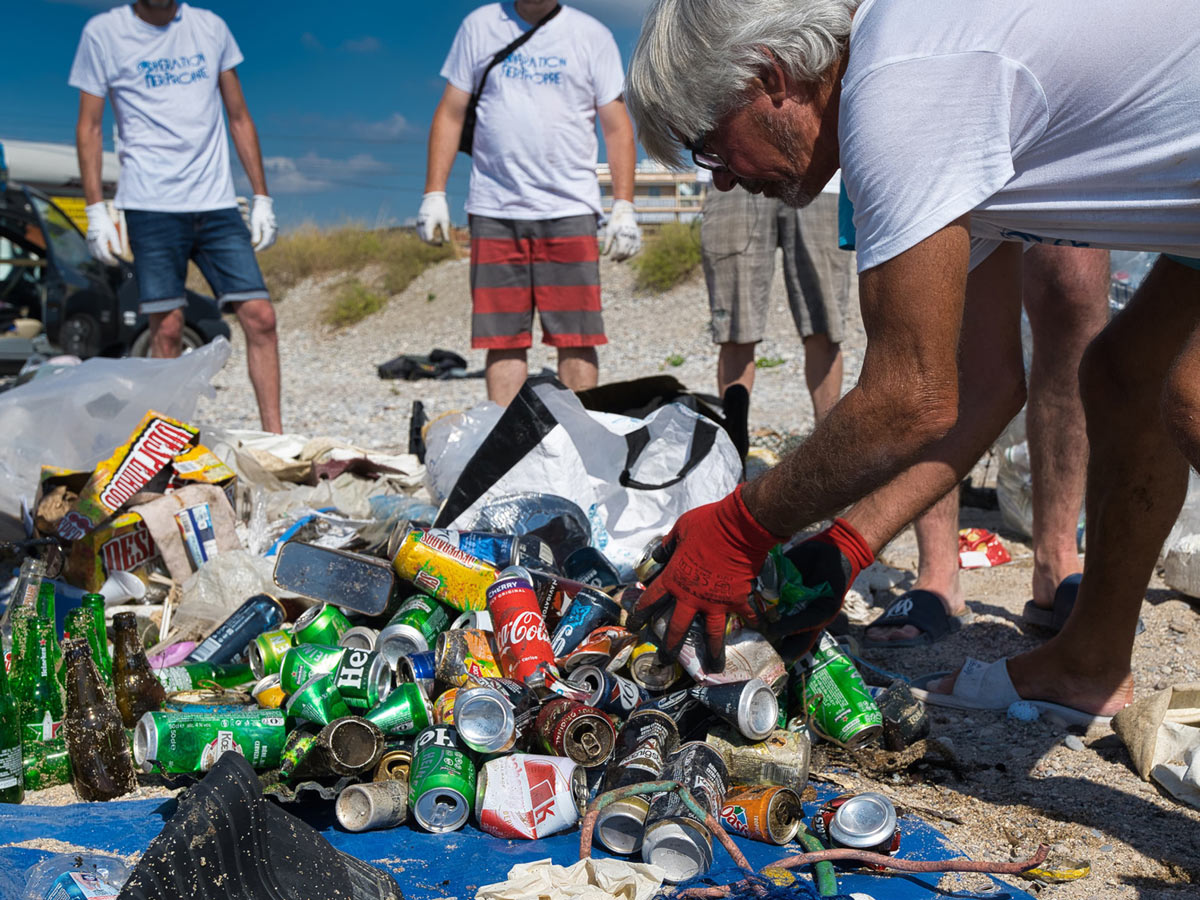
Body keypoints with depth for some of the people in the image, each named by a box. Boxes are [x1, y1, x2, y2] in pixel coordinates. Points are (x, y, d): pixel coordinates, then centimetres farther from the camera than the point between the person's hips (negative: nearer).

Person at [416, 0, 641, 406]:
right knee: (503, 339, 1)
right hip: (493, 210, 1)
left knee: (576, 337, -3)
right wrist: (434, 193, 4)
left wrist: (624, 206, -3)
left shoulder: (592, 35, 8)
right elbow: (450, 114, 12)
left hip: (569, 209, -1)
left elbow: (617, 127, 6)